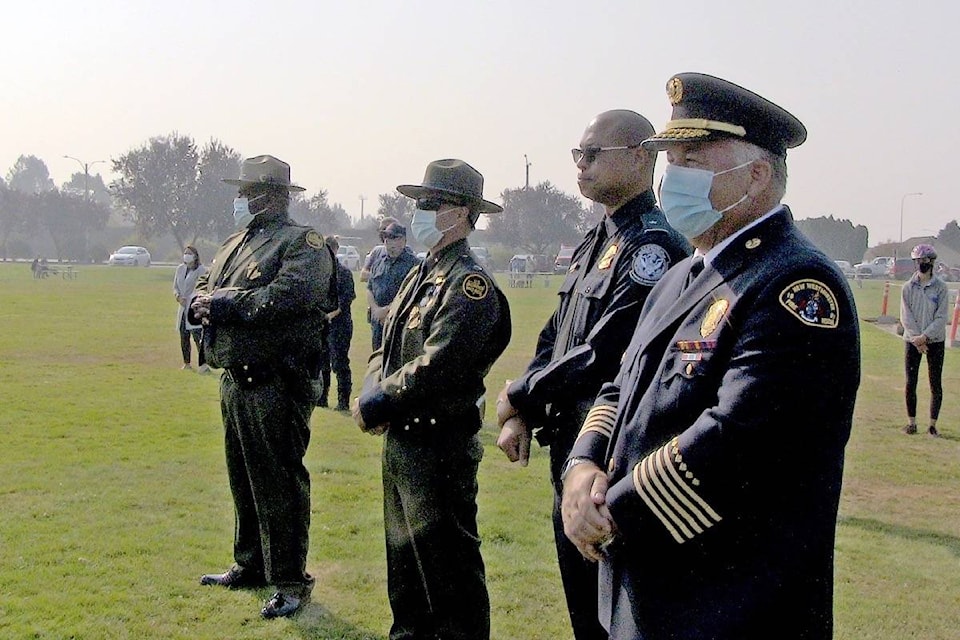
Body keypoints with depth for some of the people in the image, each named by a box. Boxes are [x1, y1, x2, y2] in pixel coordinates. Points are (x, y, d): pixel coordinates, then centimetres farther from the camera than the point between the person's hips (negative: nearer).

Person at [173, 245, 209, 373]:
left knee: (197, 336, -15)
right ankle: (186, 363, 19)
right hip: (183, 308, 7)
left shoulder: (201, 270, -7)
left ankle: (203, 364, -17)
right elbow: (175, 286, 17)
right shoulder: (180, 268, 13)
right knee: (184, 337, 9)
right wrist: (178, 297, -3)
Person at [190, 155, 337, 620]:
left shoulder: (302, 244, -10)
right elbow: (202, 289, 16)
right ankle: (250, 565, 34)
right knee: (243, 479, 19)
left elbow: (287, 297, -25)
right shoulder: (234, 245, 17)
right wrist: (203, 302, -8)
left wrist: (224, 304, -19)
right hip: (235, 378, 9)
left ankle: (290, 582, 7)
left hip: (276, 384, -9)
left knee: (280, 485, -3)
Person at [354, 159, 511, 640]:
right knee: (404, 560, 20)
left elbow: (434, 369, -23)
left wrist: (374, 406, -14)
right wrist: (372, 393, -6)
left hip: (438, 448, -9)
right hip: (399, 440, 9)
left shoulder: (470, 284, -16)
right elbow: (385, 349, 14)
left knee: (448, 566, 1)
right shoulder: (419, 276, 14)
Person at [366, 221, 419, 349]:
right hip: (378, 322, 6)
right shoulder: (378, 263, 16)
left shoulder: (413, 263, -5)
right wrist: (376, 309, -4)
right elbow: (369, 289, 15)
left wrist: (387, 310, -15)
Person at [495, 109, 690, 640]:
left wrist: (518, 397, -12)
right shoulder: (596, 242, 13)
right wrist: (521, 415, 3)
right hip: (571, 447, 9)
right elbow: (553, 338, 16)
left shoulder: (653, 247, -17)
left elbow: (601, 355, -24)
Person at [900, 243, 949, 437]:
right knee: (910, 383, 1)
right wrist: (916, 338, -13)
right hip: (912, 340, 1)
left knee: (935, 384, 1)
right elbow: (906, 317, -2)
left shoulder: (941, 287, -2)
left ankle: (933, 424, 8)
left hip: (935, 341, -1)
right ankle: (911, 422, 11)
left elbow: (941, 317, -7)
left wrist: (925, 336, -17)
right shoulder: (908, 287, 3)